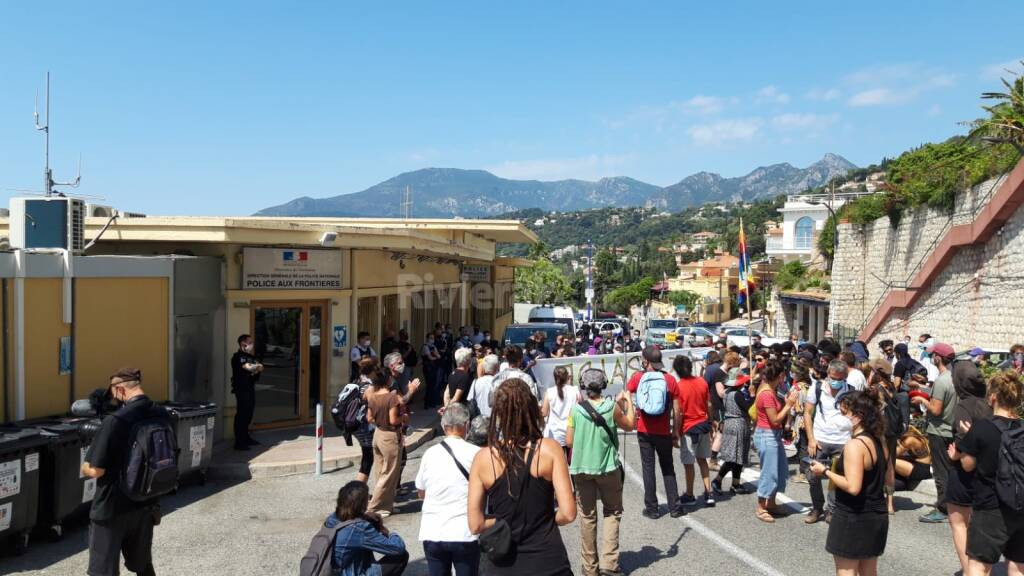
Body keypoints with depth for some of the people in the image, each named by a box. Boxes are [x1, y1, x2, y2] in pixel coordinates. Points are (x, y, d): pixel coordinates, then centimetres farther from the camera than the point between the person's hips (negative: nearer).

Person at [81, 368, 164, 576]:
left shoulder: (115, 421, -22)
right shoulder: (163, 416, -2)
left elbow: (94, 471, -19)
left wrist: (84, 468, 2)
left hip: (112, 510, -6)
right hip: (147, 506, 6)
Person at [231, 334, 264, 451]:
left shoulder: (250, 356, 19)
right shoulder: (238, 356, -10)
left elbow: (260, 368, 12)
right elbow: (248, 367, -22)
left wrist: (254, 368, -9)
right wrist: (257, 366, -2)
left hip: (250, 388, 9)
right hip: (241, 388, -9)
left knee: (248, 414, 14)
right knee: (241, 415, -8)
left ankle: (246, 438, 24)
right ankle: (239, 442, -6)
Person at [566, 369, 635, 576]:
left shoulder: (575, 409, -7)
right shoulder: (612, 407, -9)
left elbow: (569, 441, -3)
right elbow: (629, 425, 8)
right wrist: (628, 401, 19)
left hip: (581, 468, 1)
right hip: (607, 468, -1)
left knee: (587, 517, 11)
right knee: (612, 513, 13)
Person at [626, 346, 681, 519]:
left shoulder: (638, 377, -7)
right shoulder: (670, 379, -5)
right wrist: (675, 430, 7)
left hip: (644, 431, -1)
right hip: (664, 431, 1)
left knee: (648, 468, 8)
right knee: (668, 468, 14)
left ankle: (652, 508, 11)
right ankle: (674, 507, 15)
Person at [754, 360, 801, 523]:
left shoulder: (771, 391, 7)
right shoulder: (767, 394, -23)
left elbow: (778, 410, 8)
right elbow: (775, 419, -20)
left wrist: (787, 402, -2)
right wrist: (789, 405, -16)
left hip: (774, 435, 10)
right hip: (766, 436, -10)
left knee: (781, 470, 18)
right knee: (769, 472, -1)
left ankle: (771, 503, 31)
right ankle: (761, 509, 11)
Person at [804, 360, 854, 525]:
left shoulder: (851, 392, -3)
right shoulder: (817, 388, -2)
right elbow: (807, 413, 3)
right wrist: (811, 439, -4)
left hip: (842, 442, 0)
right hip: (819, 440, 1)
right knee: (813, 477, 4)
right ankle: (817, 508, 24)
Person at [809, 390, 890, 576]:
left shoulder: (854, 445, -22)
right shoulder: (879, 440, 5)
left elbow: (853, 487, -28)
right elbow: (888, 480, 15)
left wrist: (826, 472, -17)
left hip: (853, 518, -9)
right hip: (877, 515, 9)